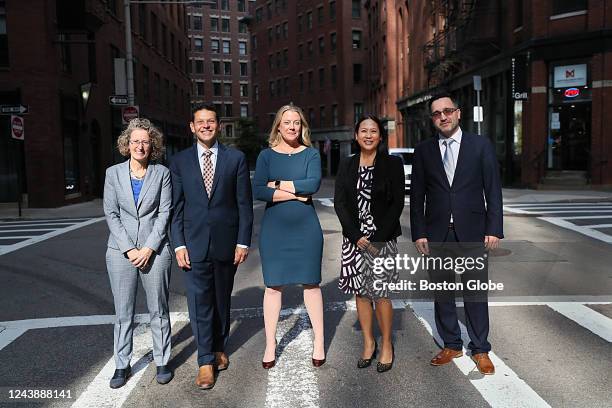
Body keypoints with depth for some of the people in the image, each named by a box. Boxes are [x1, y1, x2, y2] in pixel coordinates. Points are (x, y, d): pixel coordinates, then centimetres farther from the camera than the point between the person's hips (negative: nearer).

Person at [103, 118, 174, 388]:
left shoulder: (162, 173, 2)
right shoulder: (114, 173, 5)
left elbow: (165, 212, -2)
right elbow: (111, 214, 1)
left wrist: (149, 248, -10)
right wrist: (129, 249, -8)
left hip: (154, 250, -1)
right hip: (121, 251, 1)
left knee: (158, 310, 7)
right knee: (123, 312, 8)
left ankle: (162, 361, 20)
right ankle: (122, 365, 21)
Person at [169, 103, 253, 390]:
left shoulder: (236, 158, 2)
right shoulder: (180, 161, 4)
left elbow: (244, 203, 0)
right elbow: (176, 207, 3)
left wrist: (243, 241, -4)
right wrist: (178, 244, -4)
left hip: (226, 242, 0)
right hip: (194, 242, 0)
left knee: (222, 299, 14)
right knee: (199, 302, 0)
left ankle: (219, 348, 32)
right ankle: (205, 361, 11)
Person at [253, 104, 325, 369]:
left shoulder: (311, 154, 4)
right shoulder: (266, 155, 4)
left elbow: (313, 183, -14)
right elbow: (258, 191, -10)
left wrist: (279, 184, -11)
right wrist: (294, 193, -13)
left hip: (306, 228, 0)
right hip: (274, 228, 1)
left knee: (311, 283, 7)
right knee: (273, 286, 5)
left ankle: (319, 343, 20)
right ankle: (270, 345, 18)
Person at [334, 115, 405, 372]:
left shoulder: (392, 164, -1)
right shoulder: (347, 165, 7)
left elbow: (397, 203, -5)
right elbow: (339, 202, 2)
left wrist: (377, 239, -11)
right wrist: (357, 237, -8)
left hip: (383, 239, -3)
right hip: (354, 239, 3)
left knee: (380, 293, -3)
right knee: (360, 292, 9)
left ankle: (386, 345, 17)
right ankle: (368, 343, 24)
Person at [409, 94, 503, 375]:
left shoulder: (481, 146, 2)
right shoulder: (423, 151, 7)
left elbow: (493, 191, 1)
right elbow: (417, 196, 6)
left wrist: (494, 230, -5)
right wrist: (418, 233, 0)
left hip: (472, 233, -2)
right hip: (437, 234, 2)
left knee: (475, 293, 5)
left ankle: (480, 349, 21)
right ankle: (451, 345, 26)